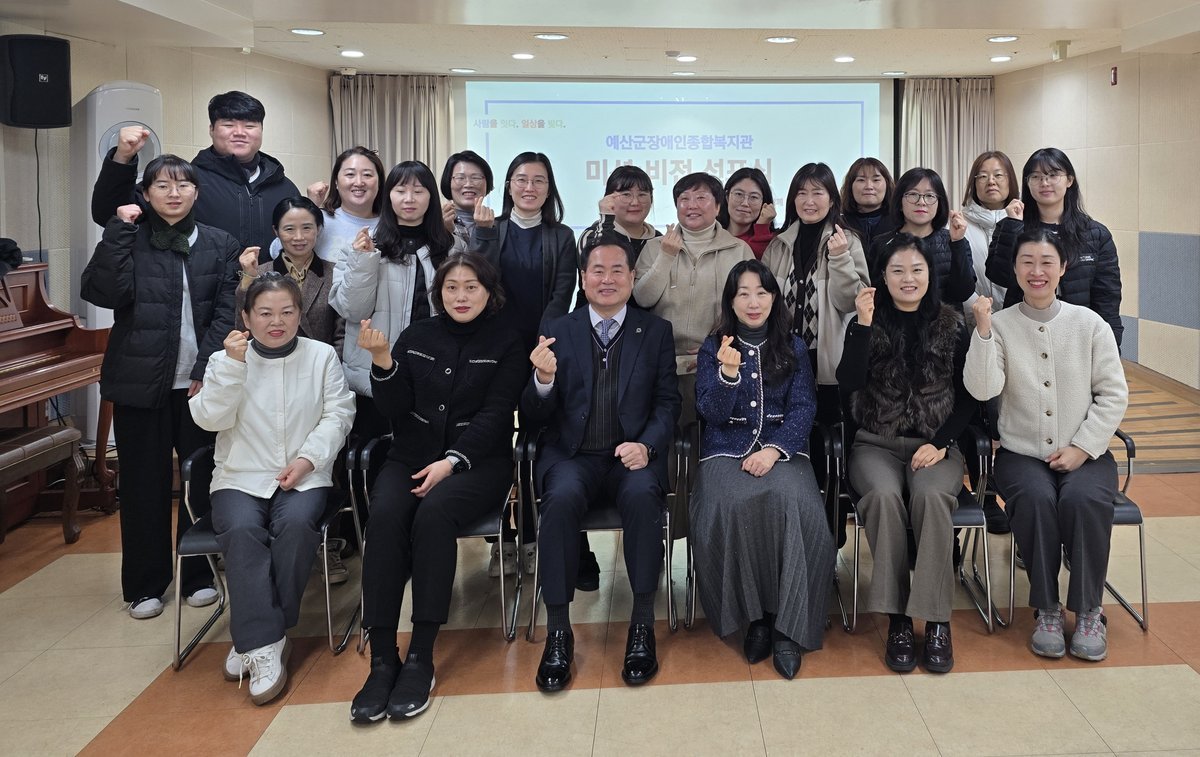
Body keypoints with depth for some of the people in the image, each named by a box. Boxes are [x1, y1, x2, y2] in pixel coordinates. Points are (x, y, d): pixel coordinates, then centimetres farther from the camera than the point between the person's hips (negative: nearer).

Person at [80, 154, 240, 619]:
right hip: (139, 383, 0)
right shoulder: (129, 240, 4)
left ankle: (199, 576, 20)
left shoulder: (220, 245, 5)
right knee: (144, 482, 6)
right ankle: (145, 585, 17)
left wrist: (207, 370, -10)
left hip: (201, 382, 1)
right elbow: (101, 292, -13)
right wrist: (120, 231, -14)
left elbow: (227, 313, -1)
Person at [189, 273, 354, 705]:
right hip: (240, 478, 1)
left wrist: (309, 457, -12)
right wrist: (232, 364, -14)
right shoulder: (225, 360, 9)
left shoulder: (322, 356, 7)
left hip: (304, 476, 0)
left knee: (296, 524, -32)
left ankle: (254, 638, -19)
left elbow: (338, 414, 2)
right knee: (241, 530, -31)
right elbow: (208, 418, -4)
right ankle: (265, 645, -27)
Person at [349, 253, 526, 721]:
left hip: (478, 462, -2)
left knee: (434, 512, -34)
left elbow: (493, 416, -5)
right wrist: (382, 362, -12)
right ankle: (382, 660, -28)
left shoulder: (506, 345, 6)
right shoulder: (416, 338, 14)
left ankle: (421, 658, -29)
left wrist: (452, 461, -19)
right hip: (410, 458, 3)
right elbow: (395, 411, 6)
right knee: (384, 516, -30)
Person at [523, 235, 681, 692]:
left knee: (642, 495, -33)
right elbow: (535, 417, 5)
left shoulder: (656, 332, 12)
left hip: (633, 453, 0)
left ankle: (642, 625, -20)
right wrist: (544, 379, -17)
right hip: (573, 454, 0)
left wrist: (646, 445, -15)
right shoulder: (557, 332, 10)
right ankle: (558, 632, -22)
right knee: (561, 498, -33)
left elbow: (668, 402, 6)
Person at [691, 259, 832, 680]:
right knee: (729, 506, -34)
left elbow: (803, 408, 3)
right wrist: (728, 372, -18)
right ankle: (751, 615, -16)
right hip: (726, 450, 0)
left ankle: (788, 626, -24)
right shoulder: (713, 348, 10)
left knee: (793, 501, -34)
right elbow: (712, 413, 1)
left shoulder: (793, 348, 13)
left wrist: (775, 449, -14)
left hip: (782, 446, 0)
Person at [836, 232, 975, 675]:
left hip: (936, 446, 0)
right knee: (885, 495, -33)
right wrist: (863, 324, -15)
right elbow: (849, 385, -8)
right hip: (876, 444, 0)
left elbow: (967, 397, 7)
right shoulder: (866, 323, 6)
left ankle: (936, 621, -26)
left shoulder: (952, 325, 8)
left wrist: (940, 443, -7)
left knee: (931, 495, -33)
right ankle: (896, 619, -25)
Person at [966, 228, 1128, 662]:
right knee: (1036, 498, -31)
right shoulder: (1000, 324, 1)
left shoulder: (1090, 324, 3)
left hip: (1084, 455, 1)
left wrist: (1082, 448, -7)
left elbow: (1114, 395, 2)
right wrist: (983, 331, -22)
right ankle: (1046, 610, -14)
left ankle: (1089, 611, -11)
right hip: (1021, 454, 0)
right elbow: (982, 389, -12)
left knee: (1083, 499, -30)